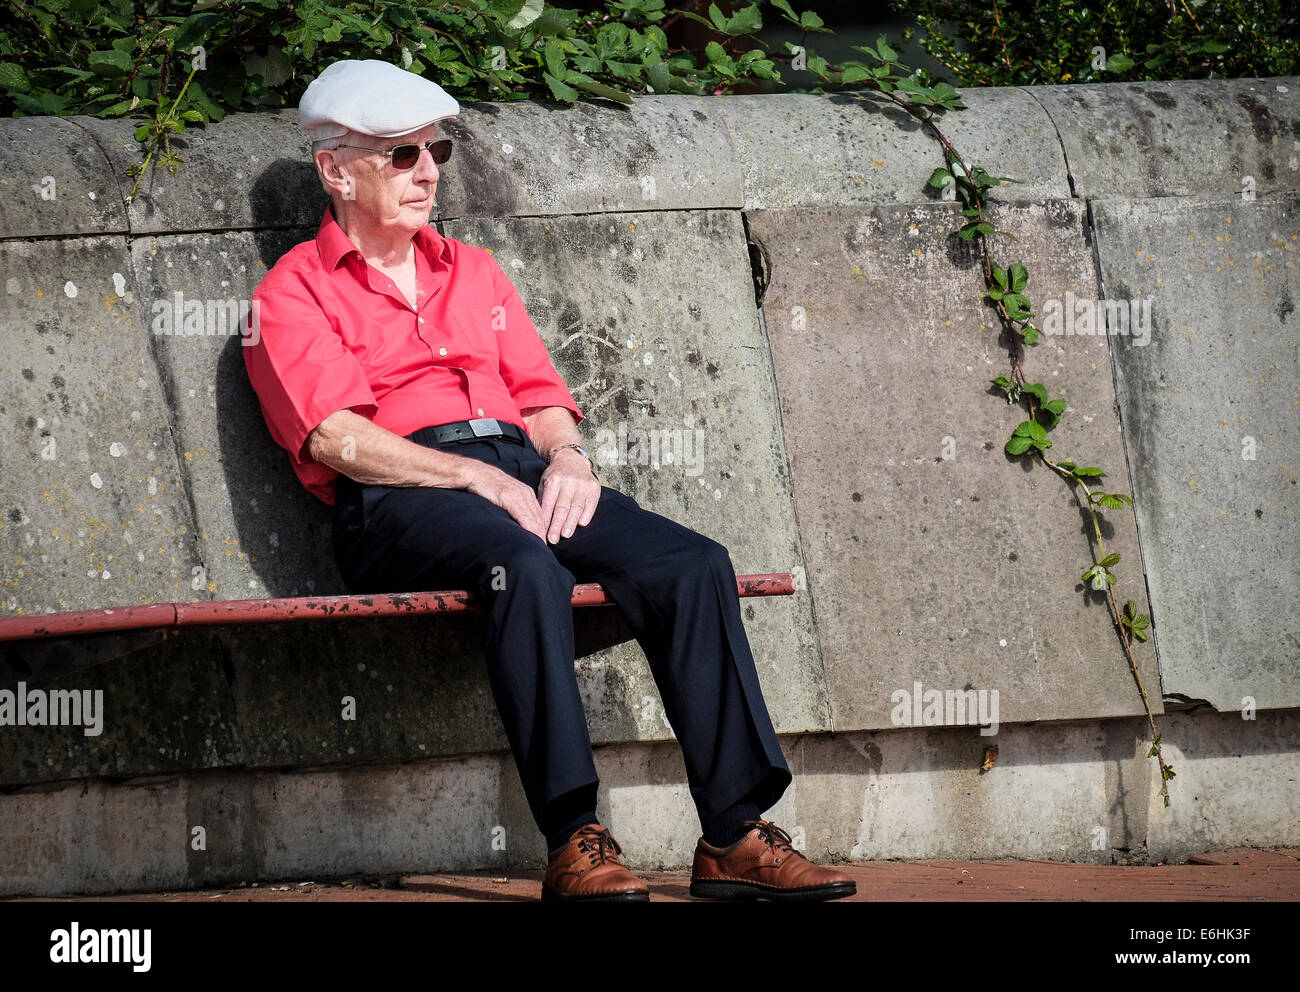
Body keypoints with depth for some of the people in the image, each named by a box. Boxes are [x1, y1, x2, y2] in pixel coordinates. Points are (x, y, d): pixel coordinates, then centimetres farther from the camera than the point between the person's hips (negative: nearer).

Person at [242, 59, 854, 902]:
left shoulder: (473, 270, 30)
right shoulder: (296, 292, 9)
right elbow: (338, 436, -6)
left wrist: (567, 456, -1)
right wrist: (479, 478, -16)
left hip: (520, 477, 6)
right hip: (395, 502, -6)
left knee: (694, 565, -20)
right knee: (526, 567, -39)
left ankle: (734, 837, -25)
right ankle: (575, 843, -42)